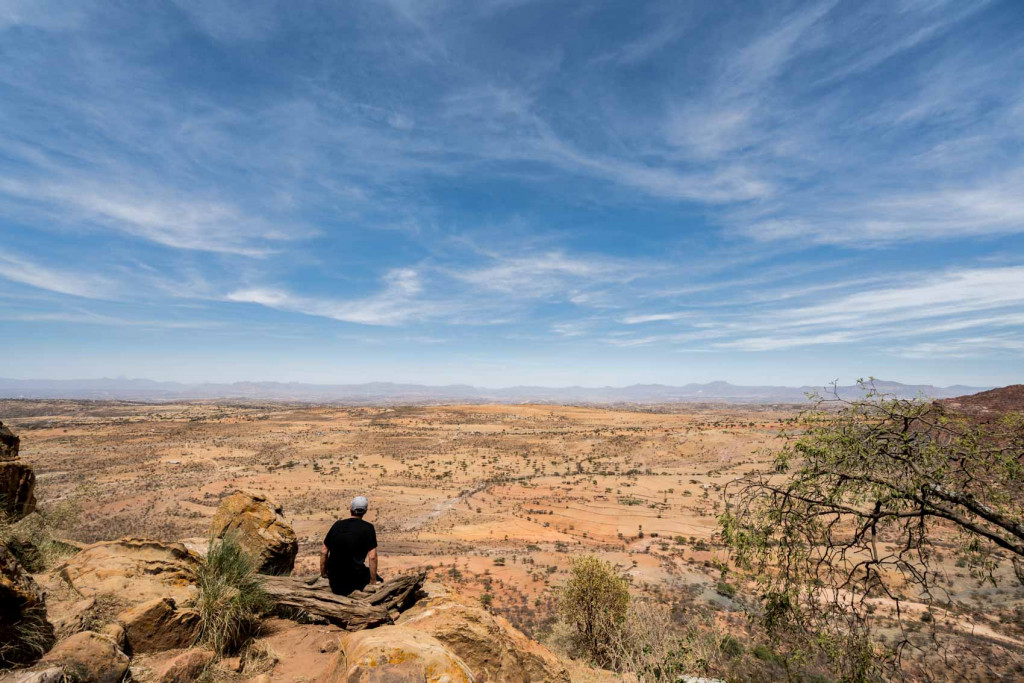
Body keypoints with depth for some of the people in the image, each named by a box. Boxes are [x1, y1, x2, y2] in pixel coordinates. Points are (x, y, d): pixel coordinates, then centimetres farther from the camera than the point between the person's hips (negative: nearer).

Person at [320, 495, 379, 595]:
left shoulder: (337, 524, 3)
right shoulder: (368, 528, -10)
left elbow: (323, 552, 5)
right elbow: (372, 557, -15)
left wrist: (323, 573, 18)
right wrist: (373, 582, -6)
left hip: (333, 576, 5)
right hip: (355, 575, -5)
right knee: (378, 580, 14)